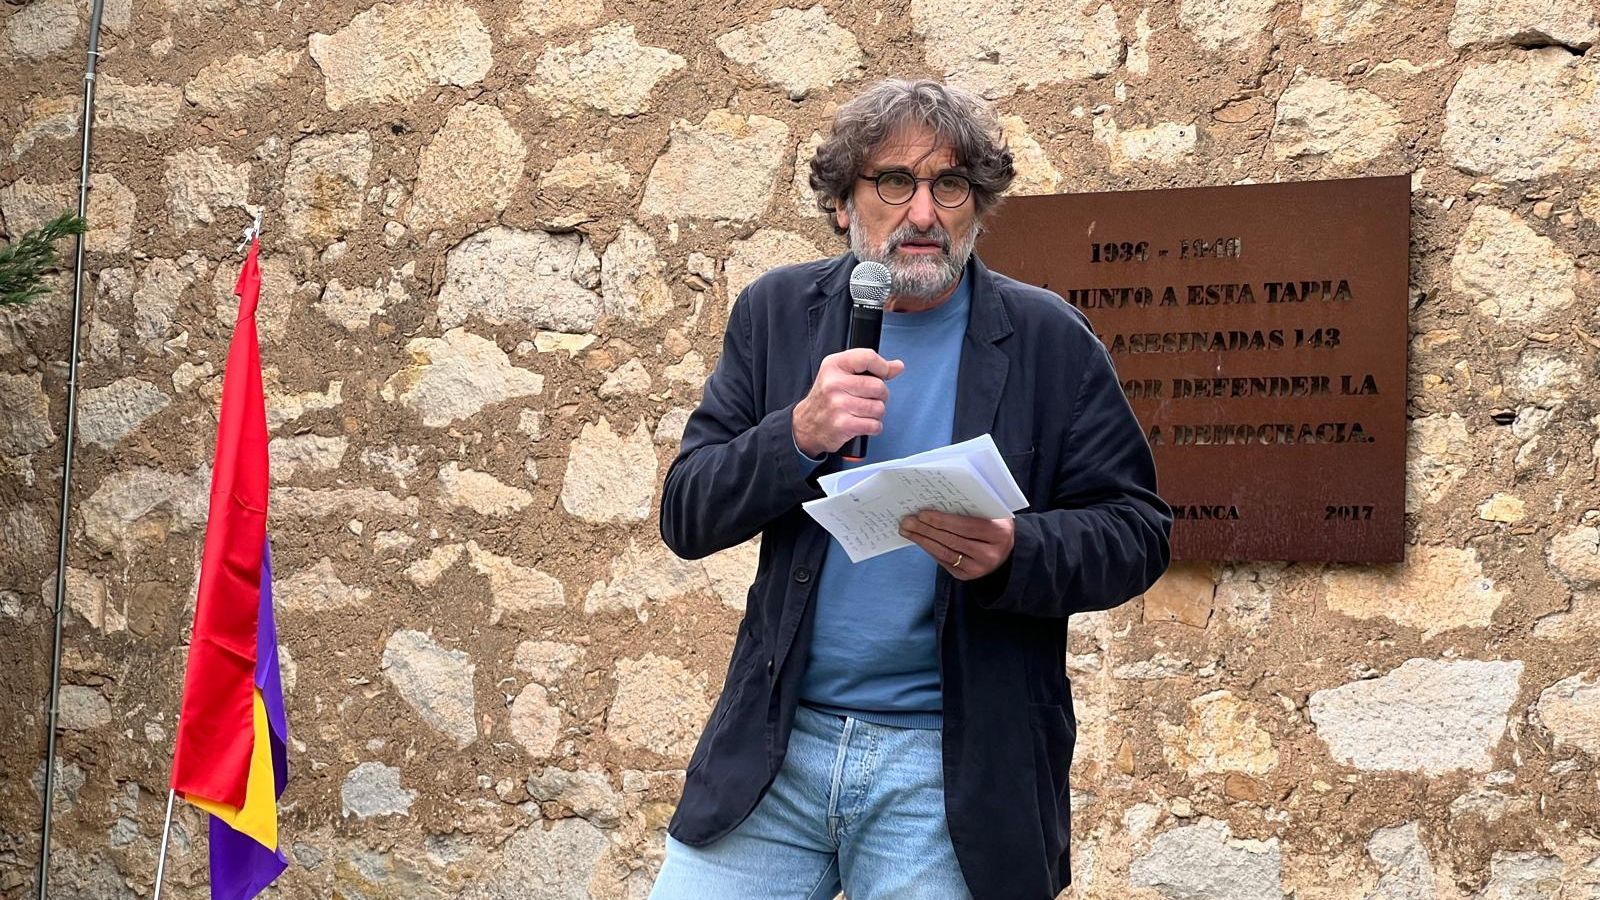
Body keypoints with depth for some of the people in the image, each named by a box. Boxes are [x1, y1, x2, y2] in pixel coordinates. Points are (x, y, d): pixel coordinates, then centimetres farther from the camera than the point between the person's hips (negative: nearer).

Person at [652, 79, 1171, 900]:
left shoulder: (1049, 342, -1)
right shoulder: (776, 314, 5)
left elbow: (1135, 532, -1)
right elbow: (685, 516, 2)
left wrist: (1014, 552, -22)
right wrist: (799, 434, -17)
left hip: (958, 764, -2)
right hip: (774, 744, 2)